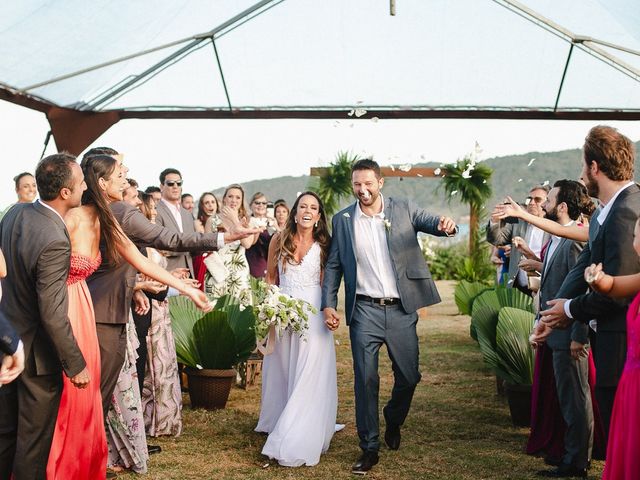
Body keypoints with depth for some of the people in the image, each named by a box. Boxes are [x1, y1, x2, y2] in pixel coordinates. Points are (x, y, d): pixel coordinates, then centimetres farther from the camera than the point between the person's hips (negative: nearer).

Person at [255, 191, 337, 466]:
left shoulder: (323, 245, 2)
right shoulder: (279, 240, 4)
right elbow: (270, 277, 11)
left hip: (313, 313, -1)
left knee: (308, 377, -4)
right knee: (281, 372, 12)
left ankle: (298, 441, 0)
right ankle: (278, 424, 29)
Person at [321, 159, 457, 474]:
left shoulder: (403, 209, 2)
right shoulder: (342, 220, 4)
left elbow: (431, 223, -10)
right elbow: (333, 265, 8)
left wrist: (446, 224, -34)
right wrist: (328, 304, -1)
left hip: (401, 309, 1)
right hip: (364, 310, 0)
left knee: (409, 376, 9)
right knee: (365, 380, 0)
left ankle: (393, 421, 39)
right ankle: (369, 448, 12)